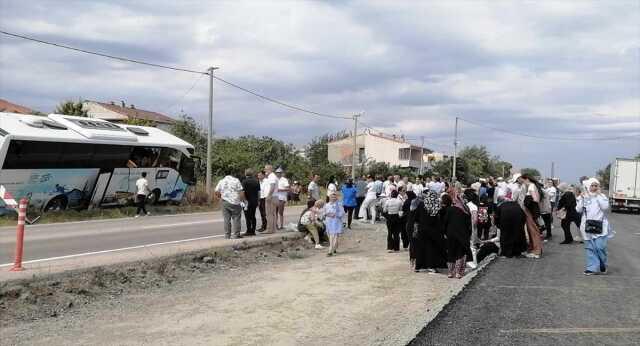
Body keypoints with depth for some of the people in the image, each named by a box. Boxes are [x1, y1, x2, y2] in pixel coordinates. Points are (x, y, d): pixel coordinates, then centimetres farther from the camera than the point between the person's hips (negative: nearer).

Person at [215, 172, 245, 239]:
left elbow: (216, 192, 6)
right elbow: (241, 192, -5)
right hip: (235, 203, -3)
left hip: (225, 202, 3)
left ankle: (227, 236, 6)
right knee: (236, 219, 3)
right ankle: (236, 235, 2)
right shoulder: (236, 180, 3)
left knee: (226, 220, 6)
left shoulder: (221, 181, 11)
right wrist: (242, 200, 5)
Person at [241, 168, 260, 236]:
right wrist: (258, 201, 18)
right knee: (253, 216, 12)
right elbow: (259, 192, 11)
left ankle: (249, 231, 0)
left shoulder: (245, 181, -10)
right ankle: (253, 231, 13)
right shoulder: (256, 181, 7)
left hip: (248, 201, -6)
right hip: (255, 201, 6)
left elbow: (243, 191, -14)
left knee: (248, 217, 0)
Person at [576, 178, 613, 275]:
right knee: (589, 248, 4)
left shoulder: (602, 196, 4)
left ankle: (602, 266, 13)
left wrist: (599, 196, -11)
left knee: (600, 247, -8)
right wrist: (581, 198, -7)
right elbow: (578, 210, 1)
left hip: (600, 226, -2)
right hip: (588, 226, 2)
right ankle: (591, 267, 11)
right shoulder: (584, 197, 7)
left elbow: (605, 207, -13)